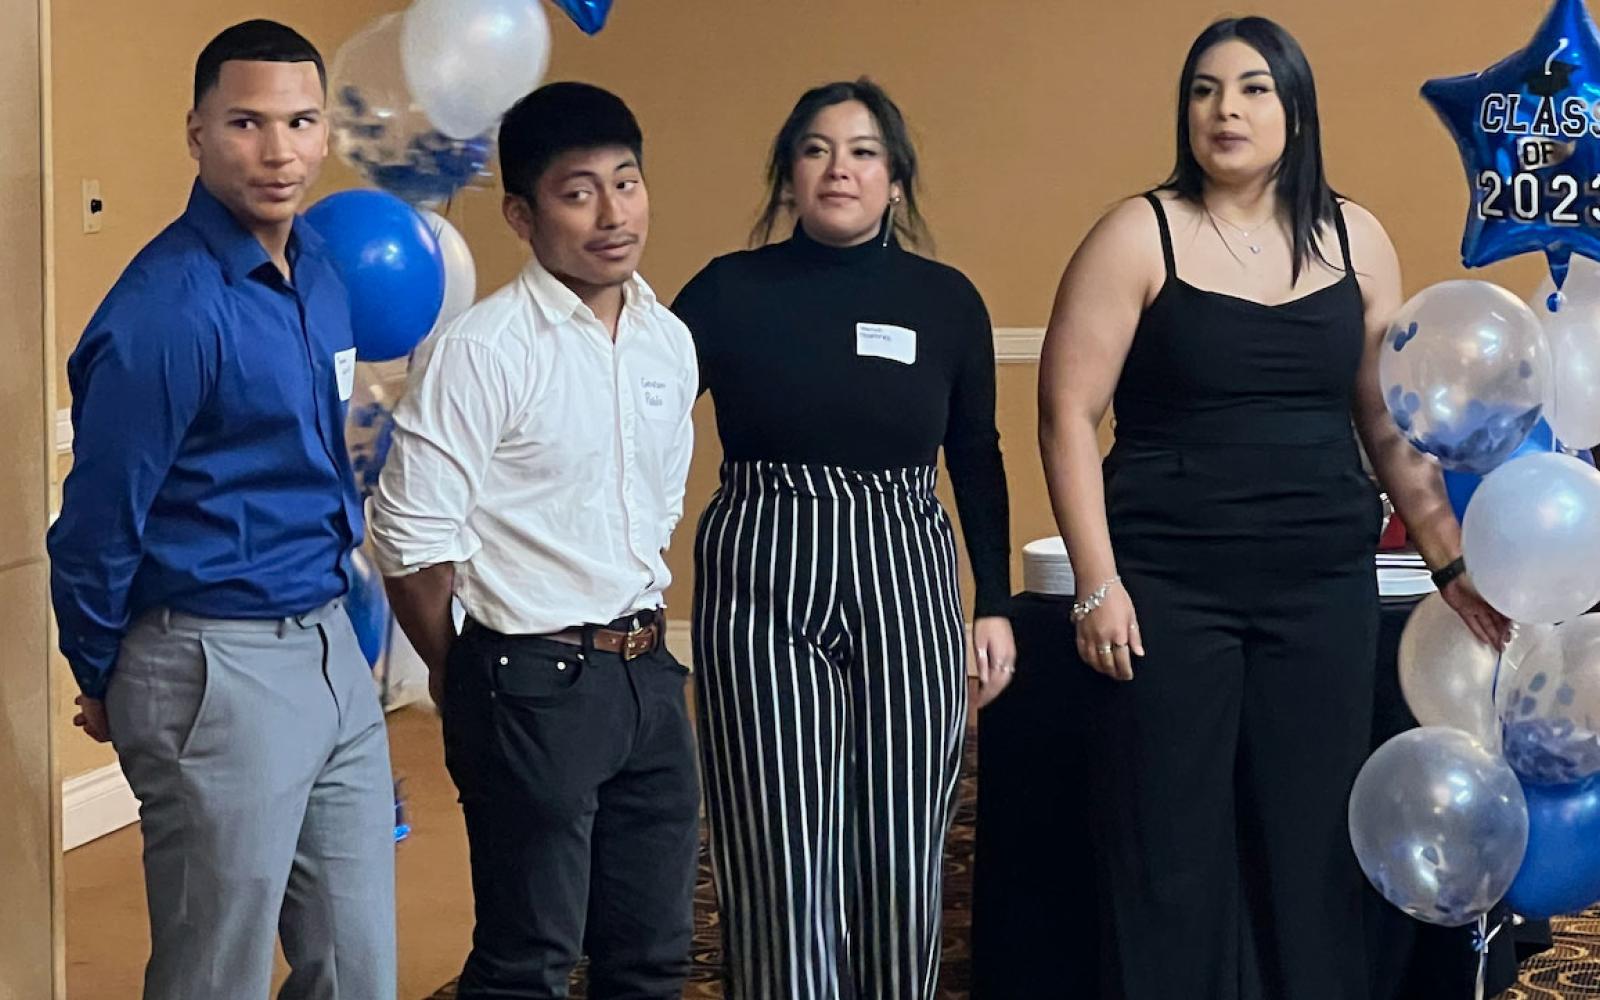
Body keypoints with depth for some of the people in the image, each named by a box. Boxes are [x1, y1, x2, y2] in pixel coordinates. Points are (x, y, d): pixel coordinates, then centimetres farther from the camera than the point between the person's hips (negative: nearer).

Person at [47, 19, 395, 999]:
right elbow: (101, 517, -12)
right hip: (217, 669, -8)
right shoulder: (168, 309, -18)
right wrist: (103, 682, 0)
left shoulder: (320, 271, 7)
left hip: (330, 651, 8)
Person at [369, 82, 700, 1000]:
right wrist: (464, 683, -3)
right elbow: (414, 540, -15)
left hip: (649, 674, 7)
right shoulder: (480, 352, -15)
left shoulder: (671, 342, 7)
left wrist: (643, 635, 14)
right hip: (535, 684, -6)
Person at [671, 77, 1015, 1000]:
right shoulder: (730, 291, -1)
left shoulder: (945, 300, 4)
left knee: (900, 862, 6)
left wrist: (996, 605, 10)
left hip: (905, 587, 2)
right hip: (762, 590, -2)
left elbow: (978, 463, 12)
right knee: (781, 864, -2)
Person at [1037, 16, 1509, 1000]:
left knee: (1311, 843, 7)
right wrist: (1098, 583, -12)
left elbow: (1392, 418, 13)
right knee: (1172, 856, 1)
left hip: (1326, 587, 3)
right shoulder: (1140, 236, -4)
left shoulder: (1354, 238, 7)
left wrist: (1454, 557, 9)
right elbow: (1068, 416, -6)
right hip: (1171, 592, -3)